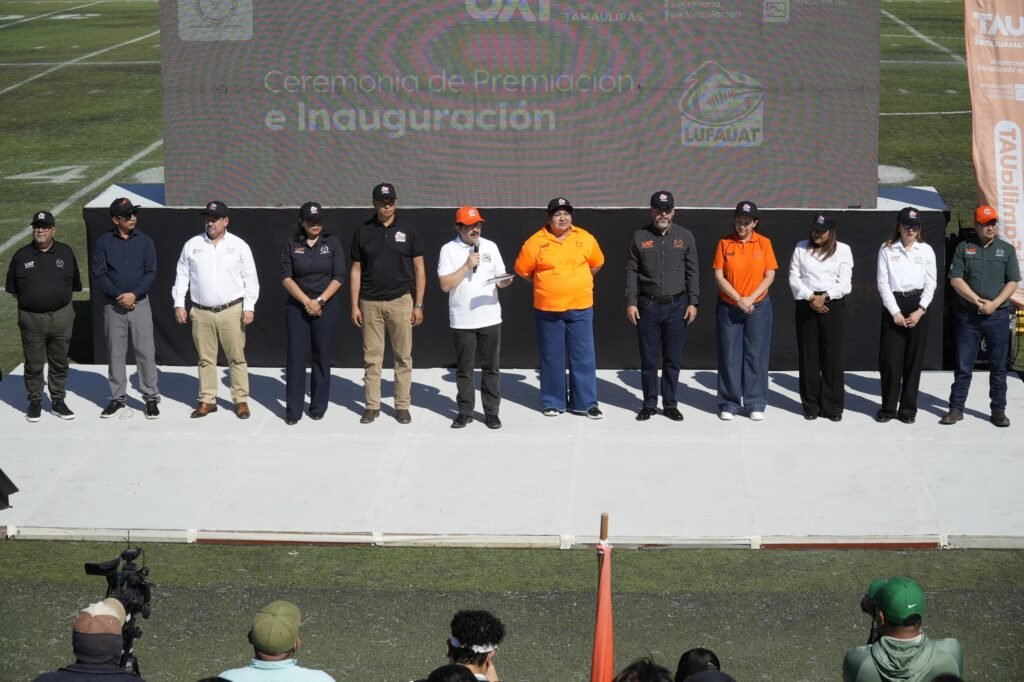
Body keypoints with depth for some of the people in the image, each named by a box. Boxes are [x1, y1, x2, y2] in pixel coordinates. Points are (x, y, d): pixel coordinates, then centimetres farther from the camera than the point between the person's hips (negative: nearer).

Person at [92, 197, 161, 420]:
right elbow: (98, 273, -3)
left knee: (146, 352, -2)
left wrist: (134, 294, -14)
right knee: (115, 352, 6)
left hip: (140, 303, 0)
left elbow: (151, 272, -1)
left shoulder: (144, 241, 2)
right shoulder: (104, 242, 0)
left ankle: (151, 397, 6)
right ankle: (117, 397, 17)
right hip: (113, 305, 0)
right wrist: (118, 295, -13)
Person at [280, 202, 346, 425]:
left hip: (326, 307, 0)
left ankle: (318, 407, 13)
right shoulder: (291, 245, 3)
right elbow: (285, 277, -2)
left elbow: (339, 277, -1)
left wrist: (320, 301, -11)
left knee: (322, 357, 4)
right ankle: (293, 410, 0)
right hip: (297, 307, 0)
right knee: (296, 357, -3)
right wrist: (306, 301, -12)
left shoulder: (332, 243, 3)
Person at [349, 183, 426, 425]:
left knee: (403, 357, 3)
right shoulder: (363, 232, 4)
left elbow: (419, 269, 3)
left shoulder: (408, 230, 2)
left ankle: (402, 406, 10)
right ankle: (372, 405, 11)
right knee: (371, 357, 4)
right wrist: (354, 305, 1)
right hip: (370, 303, 1)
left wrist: (418, 305, -2)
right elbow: (356, 270, 7)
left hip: (400, 301, -1)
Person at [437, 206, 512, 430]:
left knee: (490, 367, 6)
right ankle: (465, 411, 16)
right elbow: (445, 285, -9)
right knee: (464, 369, 6)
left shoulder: (490, 247, 7)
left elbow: (499, 278, 10)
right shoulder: (449, 250, -2)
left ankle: (491, 411, 13)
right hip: (462, 320, -2)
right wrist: (467, 266, -16)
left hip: (490, 317, 2)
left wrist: (505, 281, -13)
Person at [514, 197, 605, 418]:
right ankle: (552, 402, 17)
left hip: (580, 308, 1)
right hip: (547, 309, -1)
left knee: (583, 357, 3)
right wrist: (546, 284, 7)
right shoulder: (536, 241, -5)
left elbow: (596, 263, 16)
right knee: (551, 358, 7)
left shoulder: (585, 239, 1)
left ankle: (585, 403, 11)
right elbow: (523, 270, 4)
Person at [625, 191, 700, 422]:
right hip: (648, 306, -1)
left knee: (673, 359, 5)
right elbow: (632, 272, 3)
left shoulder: (685, 236, 4)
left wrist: (693, 302, 0)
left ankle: (671, 404, 15)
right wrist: (631, 302, -3)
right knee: (649, 359, 4)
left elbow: (692, 272, 6)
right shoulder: (640, 236, 2)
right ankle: (649, 404, 14)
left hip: (676, 306, 1)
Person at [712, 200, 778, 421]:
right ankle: (729, 403, 10)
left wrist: (751, 298, -12)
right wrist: (738, 299, -13)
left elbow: (769, 276, -1)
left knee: (756, 356, 3)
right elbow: (718, 276, -4)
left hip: (758, 307, 0)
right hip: (728, 308, 0)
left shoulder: (764, 243, 0)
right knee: (729, 356, 2)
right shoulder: (725, 243, -1)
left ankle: (756, 404, 10)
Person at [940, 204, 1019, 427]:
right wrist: (977, 300, -13)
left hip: (998, 315, 0)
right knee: (963, 366, 3)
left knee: (999, 366, 4)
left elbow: (1013, 282, 1)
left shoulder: (1007, 249, 6)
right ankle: (956, 408, 9)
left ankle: (998, 410, 11)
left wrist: (994, 304, -12)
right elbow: (956, 279, -3)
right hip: (967, 315, 0)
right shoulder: (964, 248, 5)